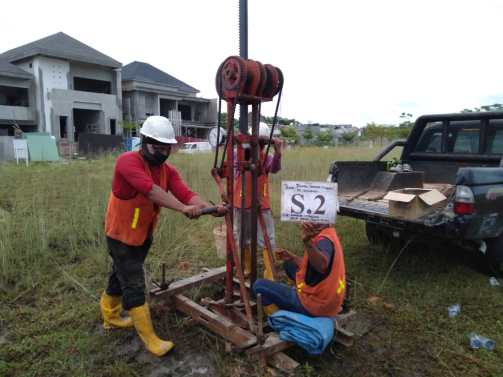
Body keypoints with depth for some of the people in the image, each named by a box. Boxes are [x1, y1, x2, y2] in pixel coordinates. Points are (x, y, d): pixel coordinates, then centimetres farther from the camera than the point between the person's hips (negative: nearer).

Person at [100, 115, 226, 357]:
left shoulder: (168, 171, -5)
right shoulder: (127, 161, -25)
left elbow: (186, 193, -21)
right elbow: (152, 191, -40)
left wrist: (210, 208, -38)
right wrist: (183, 209, -48)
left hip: (144, 235, 7)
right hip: (121, 236, -7)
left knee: (121, 277, 24)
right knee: (134, 286, -1)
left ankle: (110, 317, 46)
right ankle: (150, 338, 11)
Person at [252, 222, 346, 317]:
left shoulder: (325, 240, -24)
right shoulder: (328, 233, 5)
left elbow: (322, 266, -48)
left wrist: (308, 242, -62)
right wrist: (291, 257, 5)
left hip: (315, 306, -9)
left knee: (259, 286, -5)